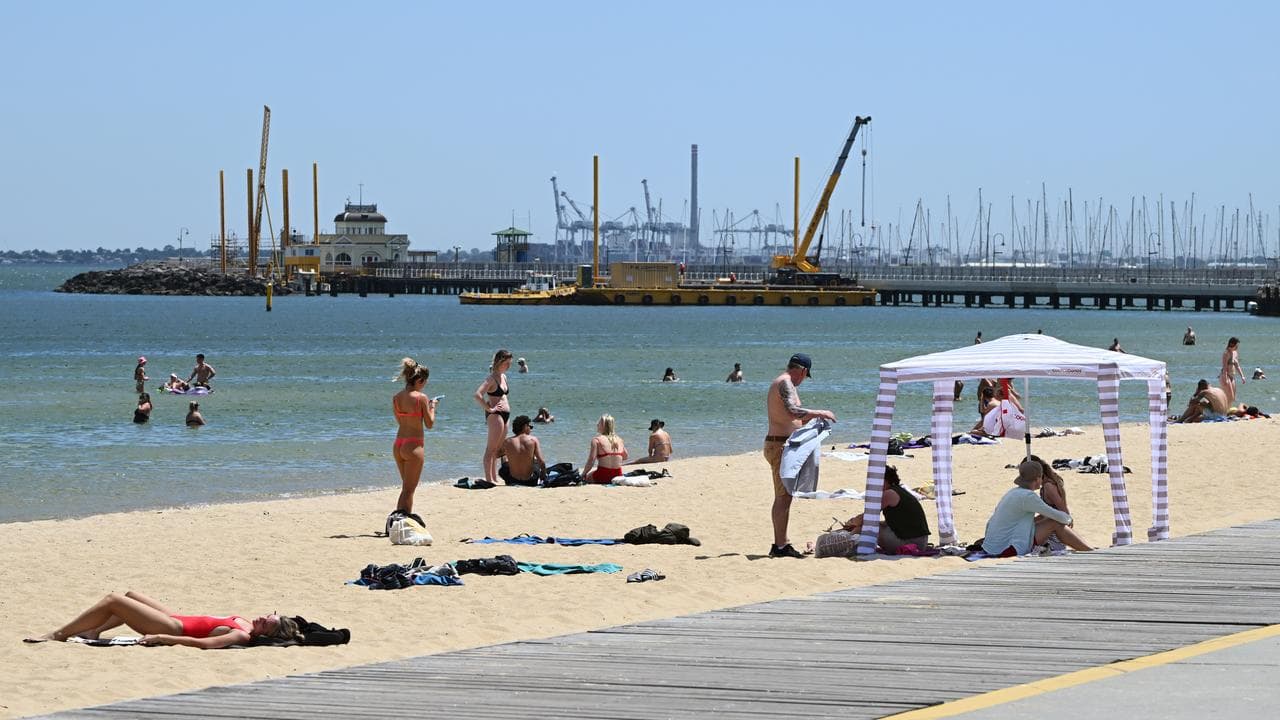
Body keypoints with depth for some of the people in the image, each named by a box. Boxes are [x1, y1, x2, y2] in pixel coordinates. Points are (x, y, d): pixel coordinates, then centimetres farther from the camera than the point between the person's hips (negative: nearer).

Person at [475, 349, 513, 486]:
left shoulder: (503, 377, 14)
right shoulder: (491, 378, -13)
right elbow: (477, 395, -25)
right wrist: (489, 409, -20)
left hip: (504, 414, 9)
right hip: (495, 415, -9)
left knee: (497, 449, 13)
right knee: (491, 449, -7)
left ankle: (494, 479, 18)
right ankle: (489, 479, -8)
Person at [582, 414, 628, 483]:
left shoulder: (596, 440, -9)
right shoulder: (619, 440, 7)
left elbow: (591, 460, -13)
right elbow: (625, 457, 21)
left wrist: (584, 474, 0)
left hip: (603, 476, -6)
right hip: (618, 475, 6)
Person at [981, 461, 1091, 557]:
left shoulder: (1013, 492, 14)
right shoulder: (1028, 496, -14)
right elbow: (1058, 517, -6)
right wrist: (1069, 519, 14)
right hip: (1006, 550, -9)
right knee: (1055, 524, -6)